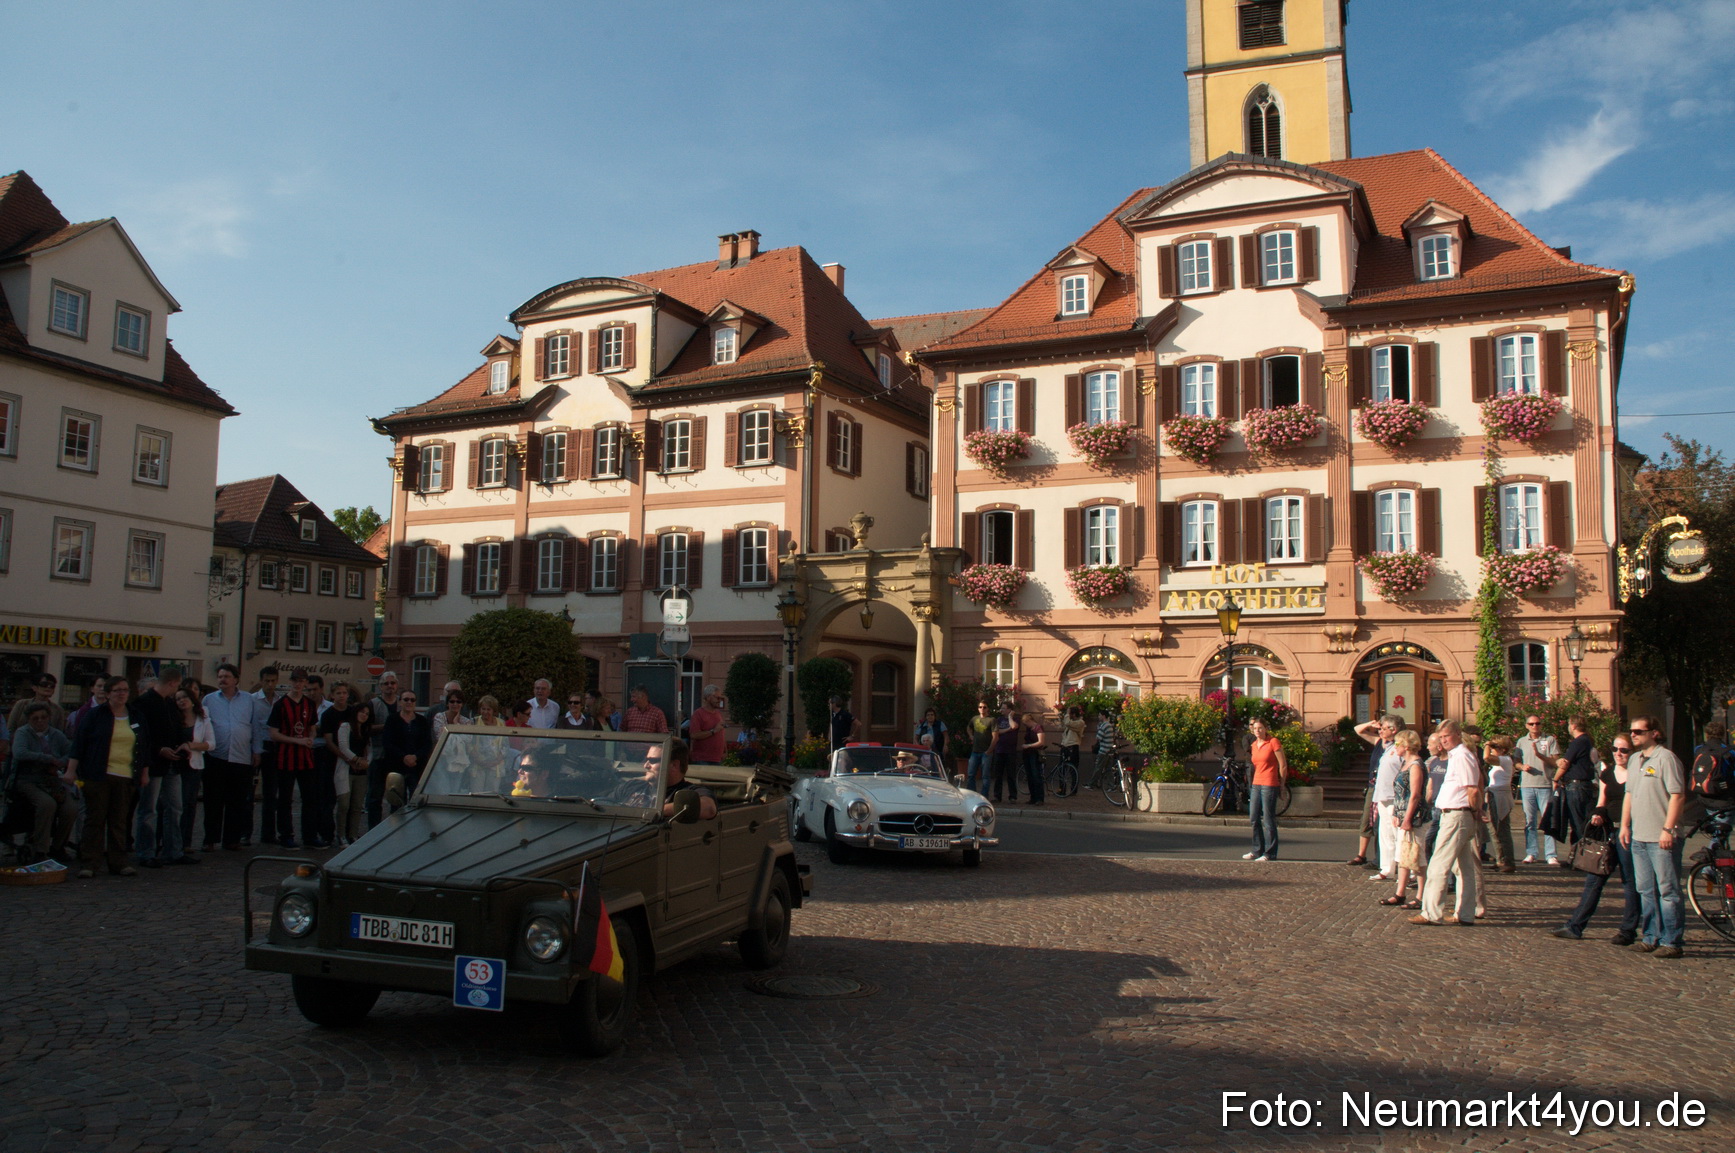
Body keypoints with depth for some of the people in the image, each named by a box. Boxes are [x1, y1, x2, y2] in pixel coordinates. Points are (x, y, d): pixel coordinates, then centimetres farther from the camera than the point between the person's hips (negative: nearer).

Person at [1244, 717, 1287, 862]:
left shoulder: (1273, 742, -7)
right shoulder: (1253, 746, 13)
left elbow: (1283, 765, -5)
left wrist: (1281, 785, -1)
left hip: (1269, 785, -7)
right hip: (1256, 785, 8)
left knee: (1268, 820, -5)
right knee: (1254, 819, 10)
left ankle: (1270, 853, 0)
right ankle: (1257, 851, 19)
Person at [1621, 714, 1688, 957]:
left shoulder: (1666, 758, -10)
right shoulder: (1634, 759, 15)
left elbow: (1677, 796, -15)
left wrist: (1668, 829, -18)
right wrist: (1624, 825, 14)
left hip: (1662, 838, -8)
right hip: (1638, 836, 8)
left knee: (1668, 891, -2)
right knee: (1646, 891, 12)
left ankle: (1671, 942, 3)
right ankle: (1651, 937, 20)